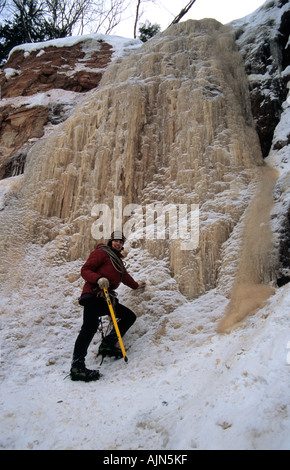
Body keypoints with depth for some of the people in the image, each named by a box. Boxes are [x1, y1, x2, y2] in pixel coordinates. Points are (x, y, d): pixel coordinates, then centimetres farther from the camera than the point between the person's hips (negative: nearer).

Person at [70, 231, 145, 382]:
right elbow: (85, 270, -7)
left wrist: (136, 285, 55)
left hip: (106, 298, 9)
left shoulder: (118, 259, 27)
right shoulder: (101, 252, 3)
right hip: (93, 295, -9)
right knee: (90, 326, -24)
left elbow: (124, 276, 42)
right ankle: (77, 367, -22)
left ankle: (107, 346, 2)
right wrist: (98, 279, -24)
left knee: (130, 316, 4)